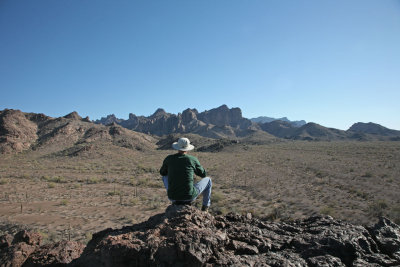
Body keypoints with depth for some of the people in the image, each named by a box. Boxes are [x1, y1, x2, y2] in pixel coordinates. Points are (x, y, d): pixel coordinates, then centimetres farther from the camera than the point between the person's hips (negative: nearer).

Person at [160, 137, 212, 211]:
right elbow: (203, 174, 9)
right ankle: (205, 205, 42)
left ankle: (175, 202, 42)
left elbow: (162, 173, 18)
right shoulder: (193, 159, -6)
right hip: (189, 196, -2)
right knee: (207, 180, 23)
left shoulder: (168, 159, -1)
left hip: (173, 196, 2)